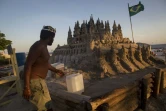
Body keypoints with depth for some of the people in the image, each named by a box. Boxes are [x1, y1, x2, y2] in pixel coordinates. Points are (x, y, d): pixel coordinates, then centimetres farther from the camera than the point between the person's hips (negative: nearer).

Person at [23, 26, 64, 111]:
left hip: (39, 80, 10)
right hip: (35, 81, -10)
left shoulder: (43, 46, 10)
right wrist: (26, 87, -27)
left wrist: (56, 71, 31)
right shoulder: (38, 46, -21)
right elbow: (27, 65, -26)